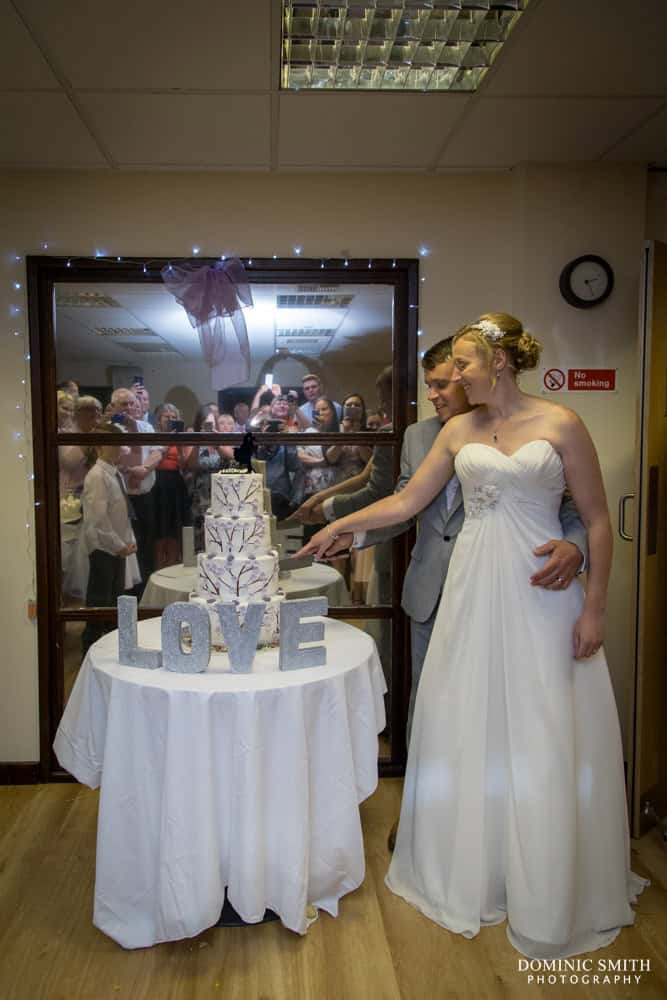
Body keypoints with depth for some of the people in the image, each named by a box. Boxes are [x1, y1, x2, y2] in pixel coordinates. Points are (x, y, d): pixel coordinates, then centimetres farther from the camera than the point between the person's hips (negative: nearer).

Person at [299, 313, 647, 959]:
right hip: (473, 591, 4)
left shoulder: (560, 423, -4)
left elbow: (596, 520, -3)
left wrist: (594, 607, -7)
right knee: (472, 728, 10)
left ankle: (548, 895, 26)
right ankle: (472, 875, 29)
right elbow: (406, 502, 10)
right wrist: (339, 526, 7)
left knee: (543, 738, 5)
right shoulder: (458, 431, 7)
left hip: (540, 596, -3)